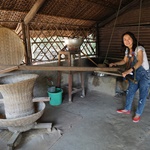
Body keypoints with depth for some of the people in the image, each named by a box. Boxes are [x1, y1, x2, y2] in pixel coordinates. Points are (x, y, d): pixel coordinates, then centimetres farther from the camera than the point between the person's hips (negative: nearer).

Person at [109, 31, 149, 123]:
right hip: (135, 75, 7)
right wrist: (115, 64, 0)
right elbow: (124, 61, 15)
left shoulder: (139, 48, -20)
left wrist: (129, 71, -46)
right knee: (130, 92, 14)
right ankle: (127, 109, 31)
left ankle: (138, 114, 19)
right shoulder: (127, 50, 3)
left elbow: (140, 61, -34)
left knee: (142, 95, 3)